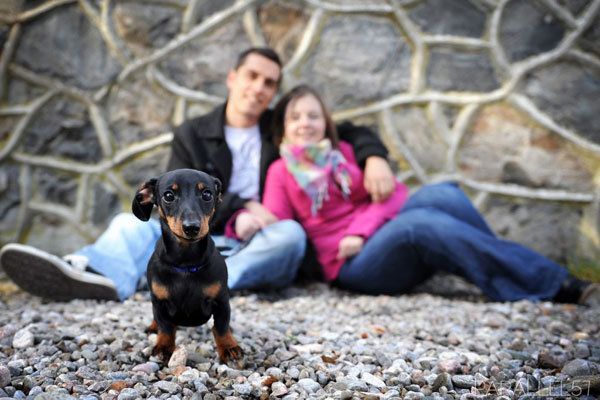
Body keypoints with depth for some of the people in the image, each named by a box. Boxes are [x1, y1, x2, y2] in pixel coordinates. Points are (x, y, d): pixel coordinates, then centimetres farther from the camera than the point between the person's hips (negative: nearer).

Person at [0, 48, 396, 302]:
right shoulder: (192, 135, 13)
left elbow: (351, 132, 15)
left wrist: (374, 157, -9)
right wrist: (240, 207, -14)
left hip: (266, 250, 0)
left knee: (291, 232, -34)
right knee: (133, 223, -25)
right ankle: (98, 273, -61)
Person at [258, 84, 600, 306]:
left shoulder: (348, 152, 20)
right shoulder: (281, 171, 12)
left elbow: (392, 193, 7)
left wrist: (360, 232, -9)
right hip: (352, 266, -4)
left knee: (440, 193, -26)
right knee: (421, 221, -34)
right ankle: (557, 285, -37)